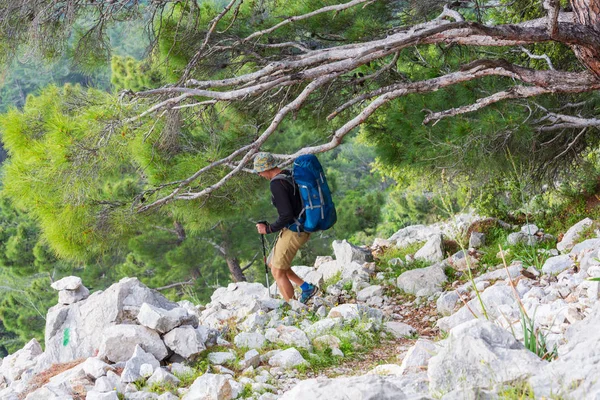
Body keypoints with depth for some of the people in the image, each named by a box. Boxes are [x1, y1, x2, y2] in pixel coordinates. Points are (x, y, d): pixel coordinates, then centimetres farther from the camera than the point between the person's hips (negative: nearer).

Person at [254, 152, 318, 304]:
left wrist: (268, 229, -13)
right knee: (272, 263, 21)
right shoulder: (290, 175, 8)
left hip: (293, 231, -10)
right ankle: (307, 287, 20)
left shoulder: (277, 184, -21)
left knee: (278, 273, 1)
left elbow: (286, 215, -26)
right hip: (303, 227, 10)